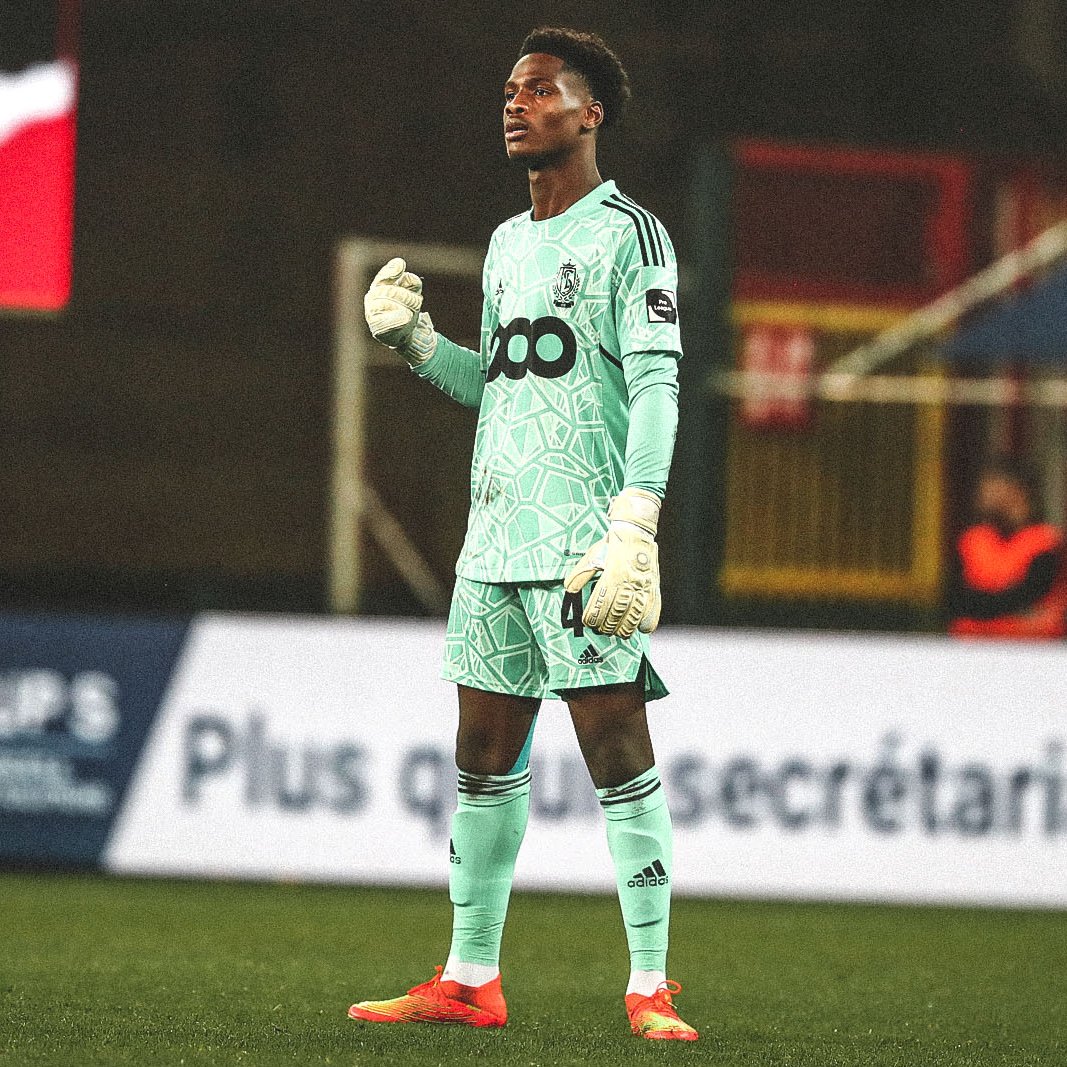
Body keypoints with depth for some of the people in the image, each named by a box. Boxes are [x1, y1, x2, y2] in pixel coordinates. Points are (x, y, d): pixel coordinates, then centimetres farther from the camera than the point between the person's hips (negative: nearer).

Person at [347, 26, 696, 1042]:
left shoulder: (629, 234, -4)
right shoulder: (508, 243, 20)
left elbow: (655, 388, -11)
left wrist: (632, 532, -21)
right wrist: (414, 339, 8)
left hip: (584, 536, -8)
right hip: (495, 536, 8)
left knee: (617, 749, -10)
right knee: (484, 757, 8)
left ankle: (650, 987, -11)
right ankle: (469, 981, 14)